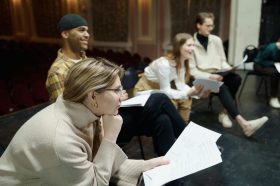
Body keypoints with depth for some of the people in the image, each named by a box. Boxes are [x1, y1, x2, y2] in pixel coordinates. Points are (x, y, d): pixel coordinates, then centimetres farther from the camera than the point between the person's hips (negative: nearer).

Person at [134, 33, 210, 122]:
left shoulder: (182, 62, -8)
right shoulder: (164, 63, -33)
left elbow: (180, 84, -9)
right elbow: (165, 91, -29)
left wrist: (196, 91, -25)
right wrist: (188, 93, -38)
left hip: (160, 90, 8)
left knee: (185, 100, -6)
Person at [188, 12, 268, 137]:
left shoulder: (216, 40, 7)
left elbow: (222, 61, 14)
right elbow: (192, 71, -10)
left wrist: (229, 69, -9)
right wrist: (209, 76, -22)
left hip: (217, 75, 5)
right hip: (202, 79, -5)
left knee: (236, 78, -26)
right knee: (222, 87, -34)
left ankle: (224, 113, -16)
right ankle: (243, 123, -39)